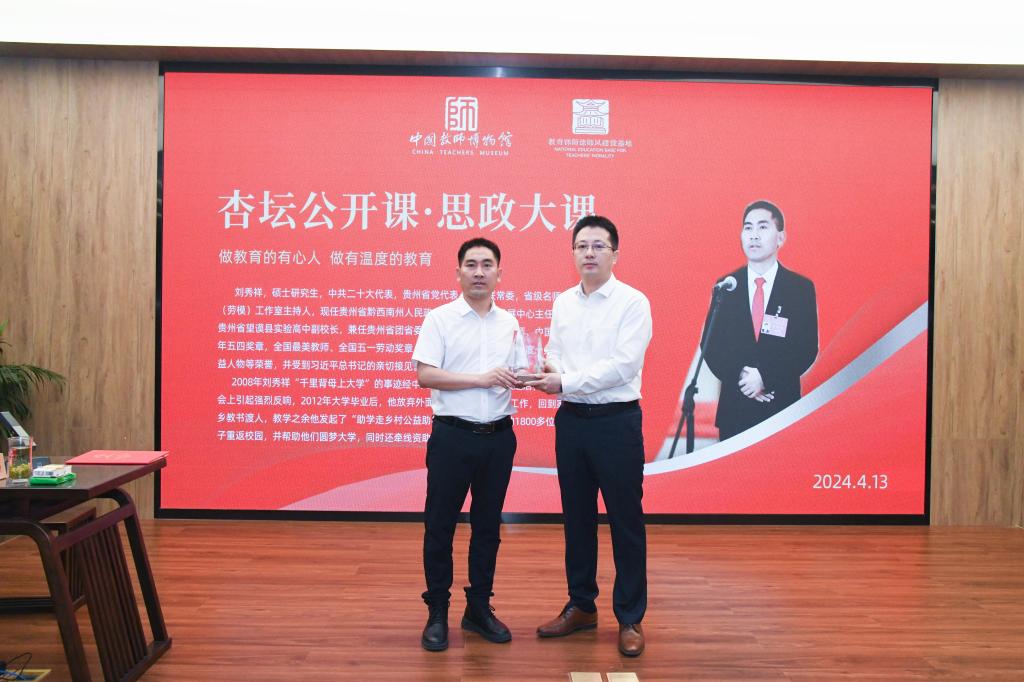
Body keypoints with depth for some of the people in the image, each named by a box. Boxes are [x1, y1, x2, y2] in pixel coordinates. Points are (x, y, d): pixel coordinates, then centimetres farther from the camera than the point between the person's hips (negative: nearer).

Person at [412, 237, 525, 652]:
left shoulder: (509, 324, 10)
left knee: (487, 525, 12)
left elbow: (517, 377, 14)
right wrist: (481, 378, -19)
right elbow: (425, 376, -13)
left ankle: (479, 608, 26)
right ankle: (437, 613, 18)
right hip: (453, 434, -4)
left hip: (498, 435, 4)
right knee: (440, 526, 4)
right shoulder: (440, 319, -4)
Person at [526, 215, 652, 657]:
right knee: (577, 517, 14)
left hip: (617, 421, -5)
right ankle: (581, 606, 29)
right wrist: (547, 372, -12)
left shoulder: (633, 302, -9)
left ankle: (630, 618, 17)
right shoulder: (563, 303, 9)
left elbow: (624, 364, -18)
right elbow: (554, 356, 11)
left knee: (625, 521, 4)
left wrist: (566, 382, -19)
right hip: (571, 419, 5)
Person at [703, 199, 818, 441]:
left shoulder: (802, 287, 1)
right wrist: (738, 376, -12)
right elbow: (711, 344, 3)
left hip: (782, 405, -1)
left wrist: (766, 377, -14)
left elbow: (807, 349, -3)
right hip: (734, 405, 1)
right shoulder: (726, 285, 5)